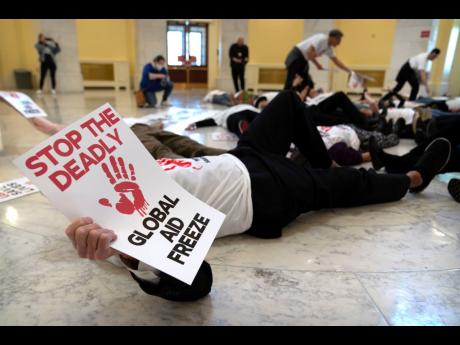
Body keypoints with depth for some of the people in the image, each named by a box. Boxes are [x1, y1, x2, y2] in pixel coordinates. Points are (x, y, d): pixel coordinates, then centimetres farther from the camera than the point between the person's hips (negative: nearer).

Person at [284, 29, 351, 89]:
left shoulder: (329, 48, 7)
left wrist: (349, 71, 8)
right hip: (296, 56, -10)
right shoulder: (321, 39, -20)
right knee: (290, 80, -11)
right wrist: (317, 64, -23)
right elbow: (309, 52, -30)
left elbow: (337, 61, 12)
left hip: (303, 59, 10)